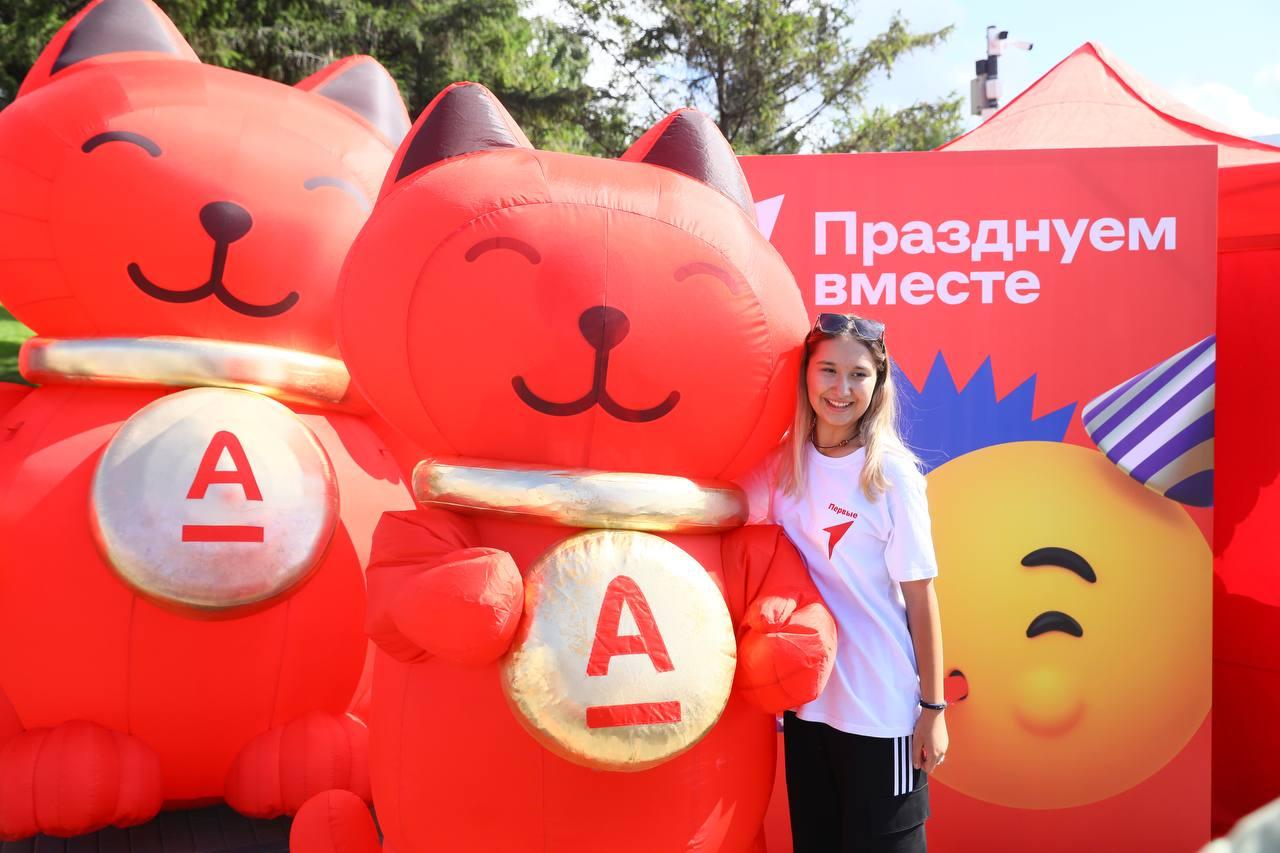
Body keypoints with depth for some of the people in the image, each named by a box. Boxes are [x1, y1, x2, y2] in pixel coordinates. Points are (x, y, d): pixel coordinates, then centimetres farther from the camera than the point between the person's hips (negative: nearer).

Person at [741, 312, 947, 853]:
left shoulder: (892, 475, -12)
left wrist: (932, 707, -8)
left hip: (882, 710, -4)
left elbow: (920, 598, -9)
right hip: (805, 699, 4)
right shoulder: (782, 465, -1)